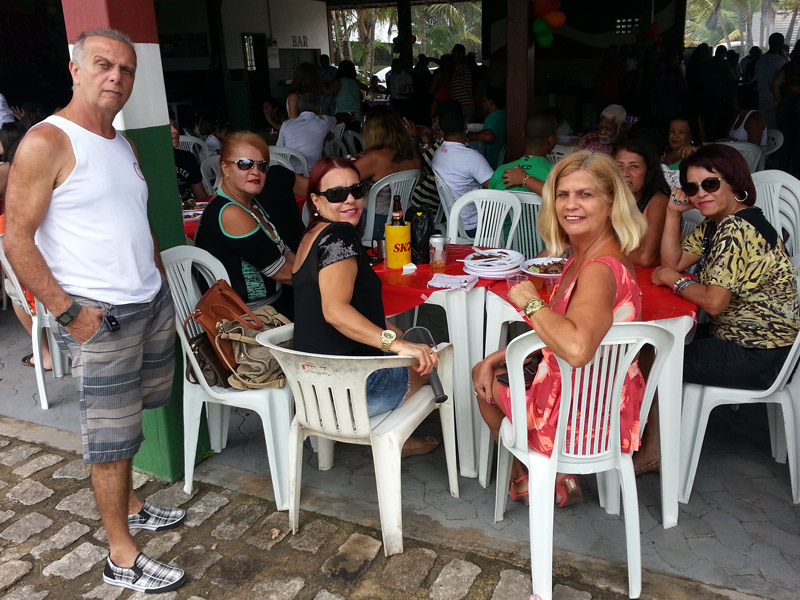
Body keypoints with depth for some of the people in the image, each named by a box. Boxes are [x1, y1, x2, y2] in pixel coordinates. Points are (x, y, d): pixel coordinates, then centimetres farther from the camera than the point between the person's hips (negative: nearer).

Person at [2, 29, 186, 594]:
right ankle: (122, 557, 14)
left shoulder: (123, 144, 14)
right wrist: (68, 312, -17)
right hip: (99, 316, -7)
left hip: (153, 304, 7)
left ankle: (129, 504, 38)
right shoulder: (46, 142, -11)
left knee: (128, 419, 18)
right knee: (111, 435, 1)